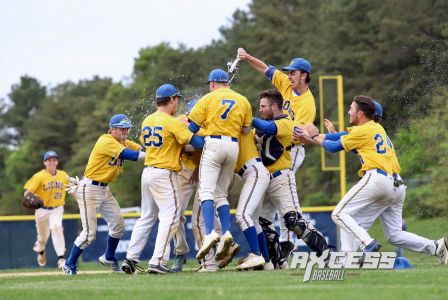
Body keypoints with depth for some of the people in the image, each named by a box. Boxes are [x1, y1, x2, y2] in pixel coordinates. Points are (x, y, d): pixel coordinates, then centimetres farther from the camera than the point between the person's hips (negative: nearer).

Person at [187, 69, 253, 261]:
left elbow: (193, 127, 1)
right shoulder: (243, 101, 13)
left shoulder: (208, 99, 4)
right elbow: (246, 130, 11)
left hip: (213, 144, -4)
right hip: (233, 146, 4)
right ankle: (226, 233, -5)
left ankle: (210, 233, -30)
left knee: (206, 191, -11)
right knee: (221, 193, 13)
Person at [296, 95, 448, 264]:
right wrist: (314, 137, 24)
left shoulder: (363, 131, -1)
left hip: (376, 179, -9)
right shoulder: (376, 127, 23)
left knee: (340, 214, -5)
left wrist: (316, 139, 26)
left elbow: (333, 147, 7)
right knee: (394, 235, 10)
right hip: (397, 186, 9)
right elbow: (344, 135, 26)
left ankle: (368, 244, -26)